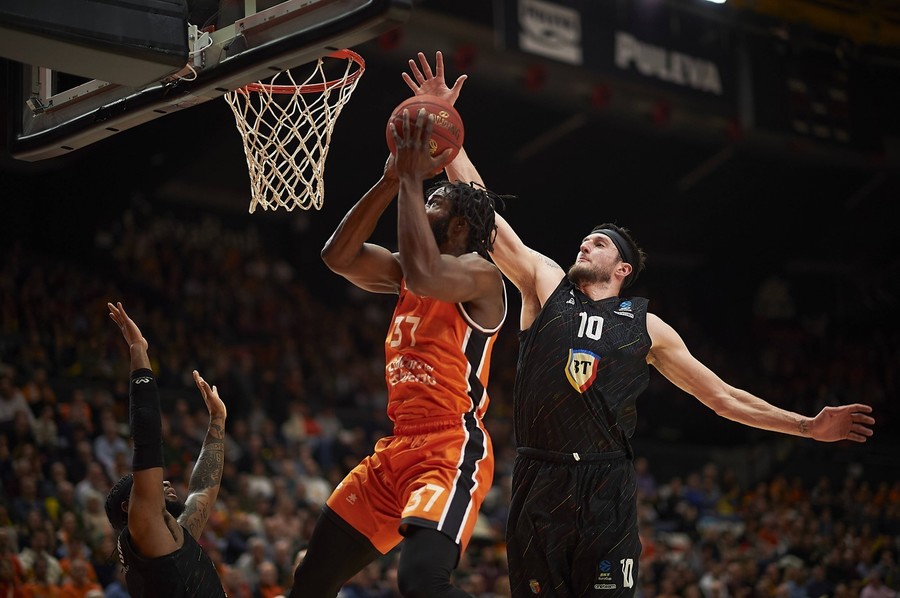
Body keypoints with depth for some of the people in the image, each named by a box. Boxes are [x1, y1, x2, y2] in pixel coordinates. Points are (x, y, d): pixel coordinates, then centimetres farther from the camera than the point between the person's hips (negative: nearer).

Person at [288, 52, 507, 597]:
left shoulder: (481, 274, -9)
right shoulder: (408, 272, 17)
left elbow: (422, 273, -29)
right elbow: (338, 256, 9)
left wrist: (412, 178, -17)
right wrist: (393, 179, 2)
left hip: (452, 449, -9)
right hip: (398, 448, 9)